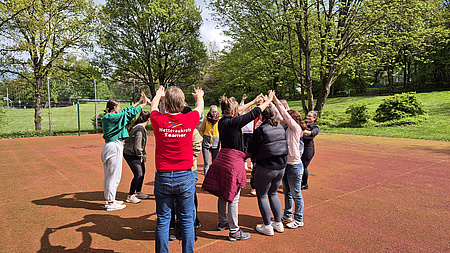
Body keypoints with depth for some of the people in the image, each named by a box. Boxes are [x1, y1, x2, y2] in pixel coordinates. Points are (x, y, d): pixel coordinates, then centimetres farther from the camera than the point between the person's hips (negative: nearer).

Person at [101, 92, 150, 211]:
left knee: (109, 175, 17)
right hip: (114, 147, -10)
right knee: (114, 176, -3)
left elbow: (126, 111, 17)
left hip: (110, 146, 10)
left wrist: (139, 102, 18)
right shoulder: (112, 117, -15)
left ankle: (109, 199, 28)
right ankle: (110, 203, 4)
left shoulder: (107, 117, 13)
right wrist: (143, 104, -5)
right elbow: (129, 113, -15)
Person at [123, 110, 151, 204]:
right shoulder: (140, 129, -23)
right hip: (130, 155, -10)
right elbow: (137, 146, -23)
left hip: (136, 154, 10)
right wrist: (140, 156, -10)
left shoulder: (141, 127, 8)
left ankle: (138, 192, 32)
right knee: (138, 174, -12)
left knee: (142, 172, 17)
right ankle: (130, 196, 0)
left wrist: (144, 154, 16)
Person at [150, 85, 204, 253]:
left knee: (162, 220, 11)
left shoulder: (158, 121, -7)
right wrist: (199, 95, 38)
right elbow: (200, 107, 15)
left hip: (163, 177, 1)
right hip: (185, 176, -1)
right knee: (187, 220, 10)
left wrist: (158, 94, 39)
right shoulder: (189, 120, -8)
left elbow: (153, 106, 17)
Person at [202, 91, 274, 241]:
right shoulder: (233, 122, -17)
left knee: (223, 194, 19)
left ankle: (222, 222, 36)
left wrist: (254, 101, 29)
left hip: (222, 159, 9)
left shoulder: (222, 122, 6)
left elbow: (238, 113, 22)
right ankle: (234, 231, 12)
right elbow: (254, 114, -11)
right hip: (233, 161, -9)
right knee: (233, 197, 1)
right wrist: (268, 100, 3)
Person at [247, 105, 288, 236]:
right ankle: (278, 223, 27)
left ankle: (267, 227, 15)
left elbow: (251, 150, -10)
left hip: (266, 168, -7)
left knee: (261, 195, 9)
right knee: (273, 194, 22)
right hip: (281, 166, 7)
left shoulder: (260, 130, -16)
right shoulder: (281, 128, 4)